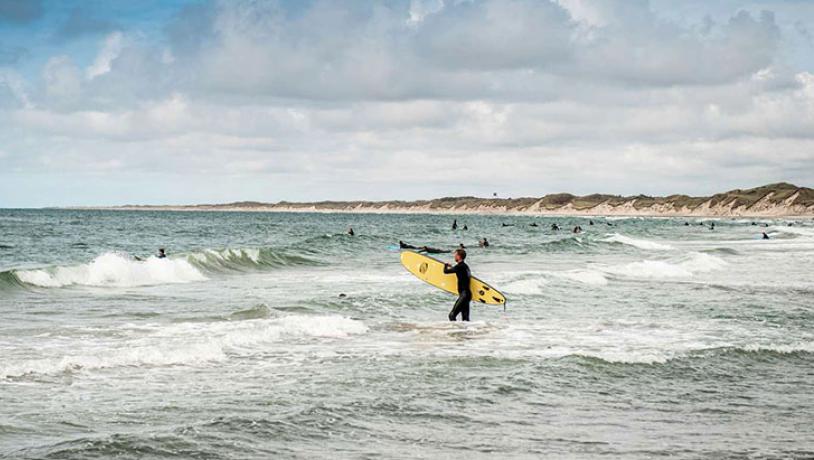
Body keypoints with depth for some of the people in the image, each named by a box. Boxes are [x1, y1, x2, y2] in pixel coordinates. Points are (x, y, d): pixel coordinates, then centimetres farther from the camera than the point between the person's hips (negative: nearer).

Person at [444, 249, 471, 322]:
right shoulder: (465, 266, 14)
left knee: (452, 315, -12)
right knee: (465, 318, 10)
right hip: (467, 293, 10)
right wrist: (451, 267, 29)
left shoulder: (459, 266, -14)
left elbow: (446, 271, -12)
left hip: (464, 294, -10)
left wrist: (446, 265, 8)